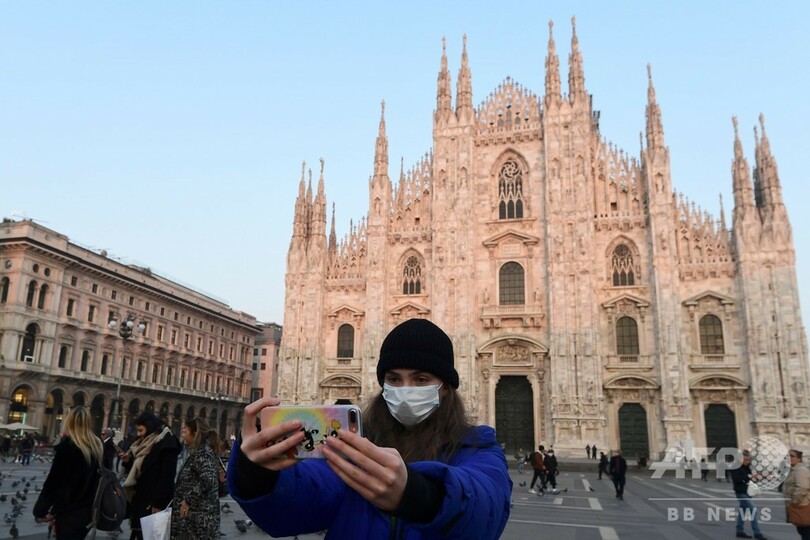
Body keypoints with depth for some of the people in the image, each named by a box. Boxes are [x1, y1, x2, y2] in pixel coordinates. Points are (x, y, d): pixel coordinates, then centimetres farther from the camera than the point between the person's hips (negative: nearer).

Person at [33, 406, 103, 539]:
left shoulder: (67, 445, -13)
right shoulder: (96, 446, 5)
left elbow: (53, 481, -13)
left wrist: (40, 510, -3)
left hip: (69, 512, -6)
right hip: (89, 510, 6)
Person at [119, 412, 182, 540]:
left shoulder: (166, 444, -12)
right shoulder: (143, 444, 17)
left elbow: (166, 477, -17)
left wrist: (158, 503, -21)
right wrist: (128, 461, 2)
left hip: (153, 502, -8)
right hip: (140, 498, 8)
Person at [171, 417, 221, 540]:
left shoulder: (203, 453, -14)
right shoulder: (198, 451, 16)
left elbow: (207, 480, -27)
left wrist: (188, 501, -20)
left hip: (198, 515, -9)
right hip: (197, 514, 9)